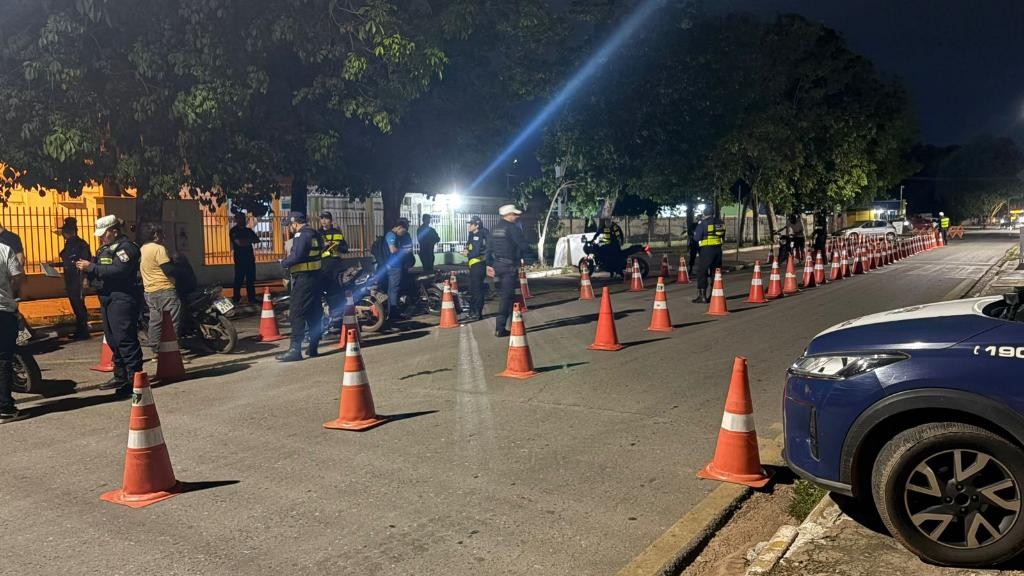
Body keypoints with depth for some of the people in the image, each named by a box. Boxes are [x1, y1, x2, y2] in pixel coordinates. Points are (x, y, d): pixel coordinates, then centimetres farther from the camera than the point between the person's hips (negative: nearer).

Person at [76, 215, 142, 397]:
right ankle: (120, 376, 23)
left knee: (125, 339, -11)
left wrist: (91, 267, -21)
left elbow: (117, 271, -24)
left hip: (123, 299, -10)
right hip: (108, 299, 10)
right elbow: (99, 271, 19)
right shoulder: (105, 249, 20)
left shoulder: (126, 247, -10)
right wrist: (86, 268, 0)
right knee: (113, 340, 14)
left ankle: (134, 379, -9)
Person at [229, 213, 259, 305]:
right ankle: (236, 299, 3)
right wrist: (250, 240, -2)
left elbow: (257, 240, 7)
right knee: (239, 279, -3)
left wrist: (245, 241, -9)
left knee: (251, 279, 6)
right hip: (240, 259, -5)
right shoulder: (233, 231, -2)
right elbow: (239, 242, -16)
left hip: (250, 258, 5)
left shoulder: (248, 230, 16)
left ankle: (252, 298, 9)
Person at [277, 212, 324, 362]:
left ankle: (295, 349, -10)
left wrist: (283, 263, -4)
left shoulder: (301, 235, -12)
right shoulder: (315, 234, 15)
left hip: (304, 279, -9)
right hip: (317, 276, 9)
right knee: (314, 313, 11)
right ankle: (313, 348, 16)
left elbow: (296, 257, -22)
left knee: (297, 314, -8)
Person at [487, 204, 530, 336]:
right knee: (507, 296, -6)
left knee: (505, 294, 20)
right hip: (509, 266, -8)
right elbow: (523, 246, -16)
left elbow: (489, 247, 13)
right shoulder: (513, 227, -11)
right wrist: (520, 256, 4)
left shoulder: (495, 228, 13)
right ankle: (500, 328, -8)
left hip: (497, 264, 8)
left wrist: (490, 264, 15)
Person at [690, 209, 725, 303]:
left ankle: (702, 296, -8)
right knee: (716, 273, 15)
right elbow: (723, 237, 17)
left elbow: (696, 237, -7)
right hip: (718, 249, 6)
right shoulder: (720, 223, 10)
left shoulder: (703, 223, -7)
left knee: (702, 272, -2)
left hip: (707, 250, -6)